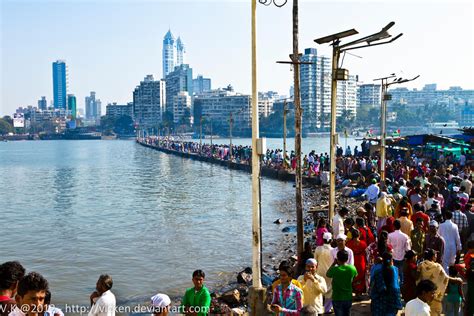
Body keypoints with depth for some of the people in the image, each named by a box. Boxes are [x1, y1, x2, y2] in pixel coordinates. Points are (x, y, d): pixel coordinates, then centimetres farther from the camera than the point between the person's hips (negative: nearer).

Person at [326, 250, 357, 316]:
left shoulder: (334, 269, -19)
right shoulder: (352, 268, -10)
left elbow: (327, 274, 2)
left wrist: (334, 264, 4)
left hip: (337, 299, -3)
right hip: (348, 298, 3)